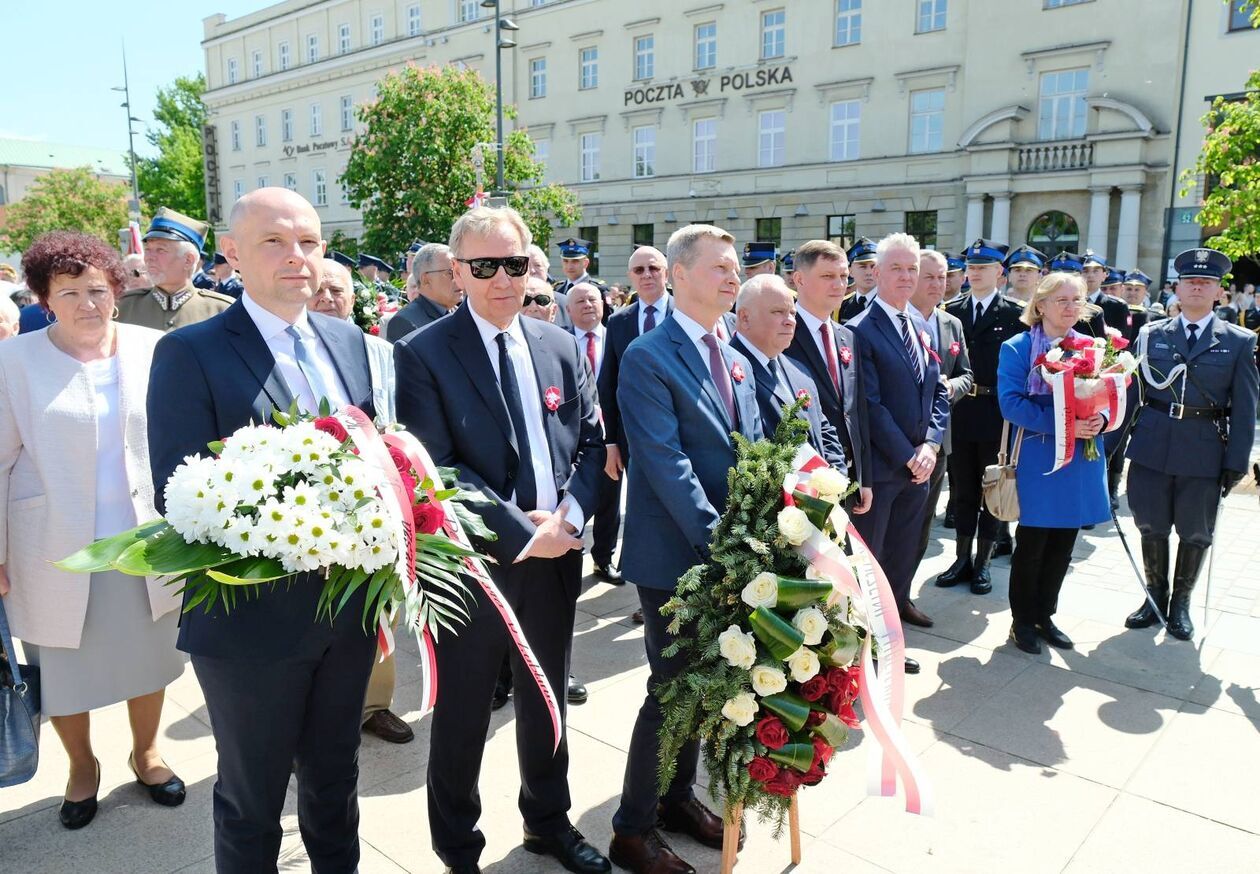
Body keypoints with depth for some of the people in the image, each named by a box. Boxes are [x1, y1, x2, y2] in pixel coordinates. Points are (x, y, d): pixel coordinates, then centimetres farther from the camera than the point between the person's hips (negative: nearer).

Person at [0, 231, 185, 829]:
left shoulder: (152, 349, -2)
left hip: (145, 540, 2)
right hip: (57, 549, -1)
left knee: (150, 654, 14)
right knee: (63, 665, 14)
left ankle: (146, 751, 37)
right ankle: (82, 767, 37)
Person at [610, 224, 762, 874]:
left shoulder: (736, 361, 12)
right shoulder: (648, 358, -14)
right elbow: (666, 463, -21)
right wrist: (715, 538, -23)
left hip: (728, 552, 7)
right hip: (673, 556, -7)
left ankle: (680, 796, 37)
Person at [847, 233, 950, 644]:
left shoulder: (921, 329, 12)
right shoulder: (861, 331, -13)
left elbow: (938, 393, 11)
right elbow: (870, 405, -17)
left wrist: (930, 444, -5)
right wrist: (908, 456, -16)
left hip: (918, 464, 7)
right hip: (879, 466, -7)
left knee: (905, 546, 22)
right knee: (867, 551, 5)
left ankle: (899, 600, 42)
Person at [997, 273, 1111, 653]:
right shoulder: (1018, 348, -6)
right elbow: (1010, 402, -15)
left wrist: (1100, 419, -12)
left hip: (1081, 459, 5)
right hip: (1038, 461, -5)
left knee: (1062, 546, 12)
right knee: (1032, 545, 3)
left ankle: (1045, 615, 28)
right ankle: (1022, 620, 19)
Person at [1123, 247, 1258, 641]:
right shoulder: (1150, 335, 5)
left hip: (1204, 450, -1)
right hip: (1151, 445, 1)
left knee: (1195, 532, 10)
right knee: (1151, 526, 10)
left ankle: (1181, 601, 29)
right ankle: (1156, 594, 29)